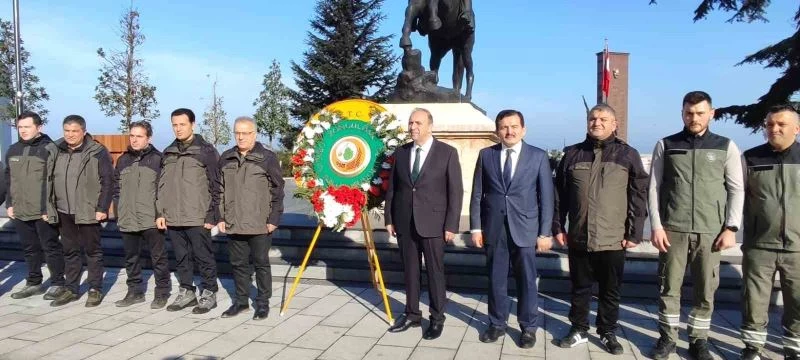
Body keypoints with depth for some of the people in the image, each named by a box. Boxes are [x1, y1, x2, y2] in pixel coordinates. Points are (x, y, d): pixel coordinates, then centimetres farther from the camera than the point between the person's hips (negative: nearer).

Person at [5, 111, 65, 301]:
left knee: (51, 247, 3)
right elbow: (9, 179, 18)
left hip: (43, 212, -6)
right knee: (30, 249, 15)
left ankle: (58, 284, 13)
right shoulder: (13, 150, 12)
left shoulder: (49, 149, -8)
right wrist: (10, 204, 11)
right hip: (20, 211, 6)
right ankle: (33, 283, 27)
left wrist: (48, 208, -17)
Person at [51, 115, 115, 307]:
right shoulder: (56, 150, 6)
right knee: (70, 251, 13)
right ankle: (71, 289, 23)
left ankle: (95, 289, 16)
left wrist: (102, 208, -14)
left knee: (92, 251, 6)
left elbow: (108, 182, -10)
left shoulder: (97, 152, -9)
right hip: (64, 212, 5)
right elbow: (49, 178, 13)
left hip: (89, 211, -5)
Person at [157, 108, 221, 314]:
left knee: (203, 257, 2)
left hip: (197, 218, -6)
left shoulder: (206, 151, -5)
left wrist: (212, 215, -11)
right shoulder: (168, 153, 14)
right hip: (173, 218, 6)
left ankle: (209, 293, 14)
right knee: (181, 258, 13)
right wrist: (160, 212, 9)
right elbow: (162, 186, 17)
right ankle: (186, 292, 25)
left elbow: (216, 186, -7)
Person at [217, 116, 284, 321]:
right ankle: (241, 300, 26)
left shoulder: (267, 158, -4)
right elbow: (220, 191, 14)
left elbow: (277, 191, -4)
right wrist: (221, 217, 8)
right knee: (238, 264, 13)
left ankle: (263, 303, 17)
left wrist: (274, 219, -8)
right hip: (233, 224, 4)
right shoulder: (226, 159, 10)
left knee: (261, 263, 5)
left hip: (260, 225, -4)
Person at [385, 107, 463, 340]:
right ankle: (412, 314, 24)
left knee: (435, 272, 5)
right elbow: (392, 188, 11)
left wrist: (451, 225, -10)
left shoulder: (447, 152, -4)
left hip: (433, 223, -4)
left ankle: (437, 318, 18)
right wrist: (389, 218, 6)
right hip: (405, 223, 4)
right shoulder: (401, 152, 8)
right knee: (410, 271, 11)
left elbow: (455, 191, -6)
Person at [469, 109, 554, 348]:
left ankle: (528, 327, 21)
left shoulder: (538, 156, 1)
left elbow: (546, 197, 0)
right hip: (493, 228, 2)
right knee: (496, 279, 10)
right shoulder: (485, 155, 5)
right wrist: (476, 227, 0)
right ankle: (497, 324, 25)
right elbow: (477, 194, 5)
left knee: (526, 280, 6)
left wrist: (545, 232, -4)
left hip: (525, 228, -1)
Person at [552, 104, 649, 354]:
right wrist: (558, 227, 4)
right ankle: (579, 330, 28)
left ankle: (608, 333, 26)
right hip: (578, 238, 2)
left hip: (614, 240, -1)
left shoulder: (628, 155, -1)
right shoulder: (572, 154, 5)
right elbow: (559, 195, 8)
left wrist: (634, 233, -6)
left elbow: (639, 197, -2)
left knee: (611, 291, 11)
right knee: (580, 288, 14)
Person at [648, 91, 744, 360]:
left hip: (710, 231, 1)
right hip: (673, 230, 0)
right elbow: (654, 188, 3)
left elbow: (736, 190, 5)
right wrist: (656, 226, -5)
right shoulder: (666, 145, 4)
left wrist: (731, 228, -3)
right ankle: (667, 338, 19)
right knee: (669, 287, 5)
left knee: (706, 290, 5)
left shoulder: (726, 147, 5)